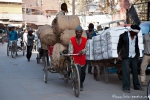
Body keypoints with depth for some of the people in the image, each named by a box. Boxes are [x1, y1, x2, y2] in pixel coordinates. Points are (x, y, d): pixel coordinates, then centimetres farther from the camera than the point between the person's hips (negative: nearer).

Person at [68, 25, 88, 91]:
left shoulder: (85, 40, 0)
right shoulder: (71, 40, -6)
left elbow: (86, 48, -5)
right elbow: (70, 49, -11)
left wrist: (82, 51, -25)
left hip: (83, 59, 4)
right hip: (75, 59, -3)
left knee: (83, 73, 16)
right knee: (78, 72, -17)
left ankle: (81, 83, 41)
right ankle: (79, 86, -6)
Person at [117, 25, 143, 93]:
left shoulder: (136, 37, 8)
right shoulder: (123, 36, -6)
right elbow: (119, 45, 0)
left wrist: (138, 55, 14)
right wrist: (119, 54, -7)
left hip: (134, 57, 5)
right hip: (126, 57, -5)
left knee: (135, 71, 9)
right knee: (126, 71, -8)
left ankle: (136, 86, 20)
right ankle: (126, 87, -5)